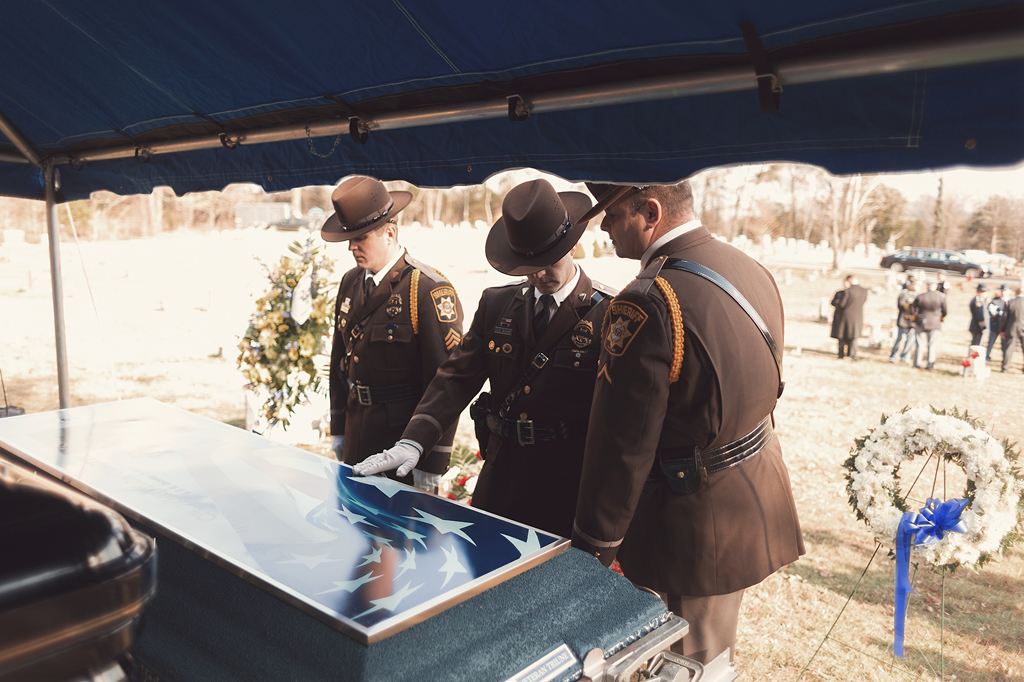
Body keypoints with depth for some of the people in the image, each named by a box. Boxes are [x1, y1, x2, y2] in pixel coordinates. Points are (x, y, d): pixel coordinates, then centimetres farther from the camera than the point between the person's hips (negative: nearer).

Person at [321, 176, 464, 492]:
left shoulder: (431, 291, -17)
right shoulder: (350, 282, 6)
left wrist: (433, 464, -16)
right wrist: (337, 429, 16)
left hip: (404, 437, -6)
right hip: (357, 436, 7)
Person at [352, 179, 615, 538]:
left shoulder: (609, 312, -10)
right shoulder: (496, 303, 5)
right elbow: (458, 377, 3)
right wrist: (413, 441, -11)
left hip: (569, 482, -4)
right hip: (499, 475, 4)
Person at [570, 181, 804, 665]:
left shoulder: (647, 304, -26)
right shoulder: (752, 271, 2)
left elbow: (622, 446, -22)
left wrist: (593, 545, -10)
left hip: (693, 526, -8)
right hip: (758, 499, 9)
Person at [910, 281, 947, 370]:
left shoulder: (920, 296, -7)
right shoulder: (941, 297, -8)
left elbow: (912, 308, 0)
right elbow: (944, 311, 2)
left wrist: (913, 317, 17)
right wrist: (942, 318, 21)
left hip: (921, 322, 1)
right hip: (934, 323, -1)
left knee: (920, 343, 8)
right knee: (932, 343, 7)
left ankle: (918, 362, 12)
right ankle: (931, 362, 6)